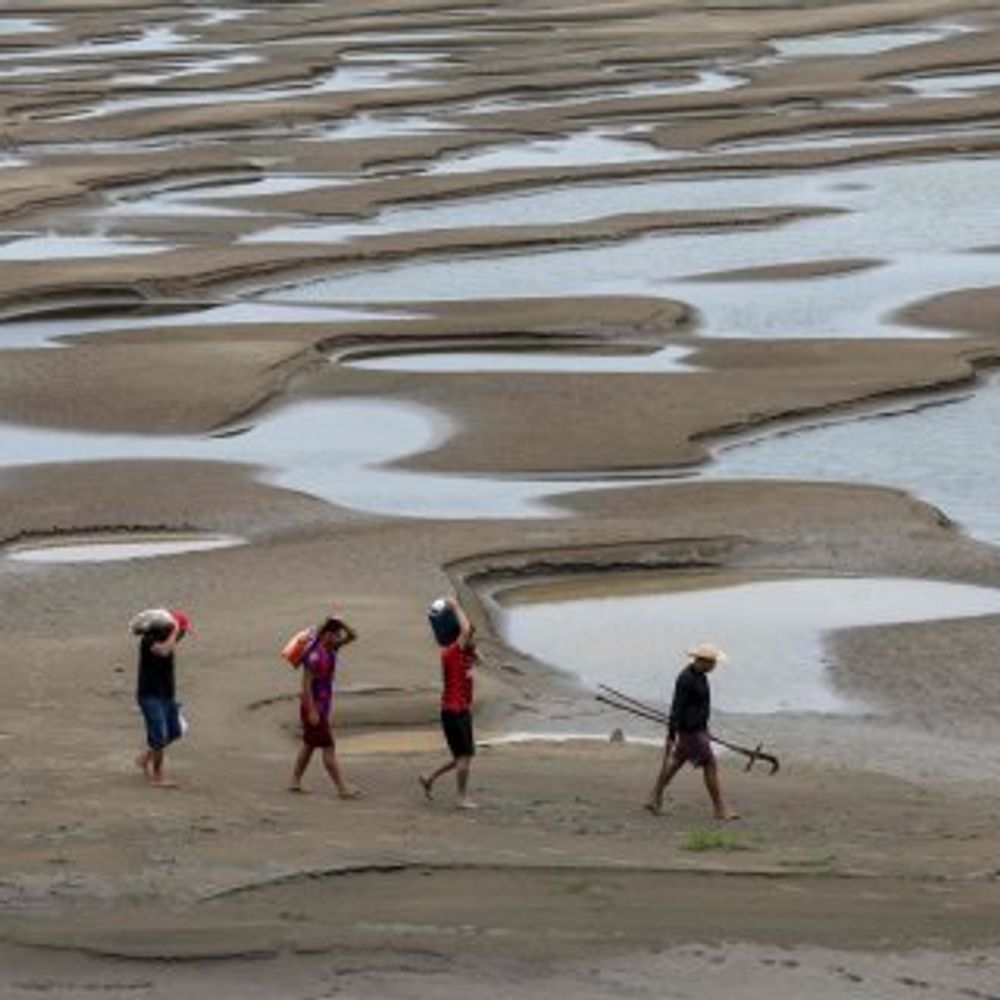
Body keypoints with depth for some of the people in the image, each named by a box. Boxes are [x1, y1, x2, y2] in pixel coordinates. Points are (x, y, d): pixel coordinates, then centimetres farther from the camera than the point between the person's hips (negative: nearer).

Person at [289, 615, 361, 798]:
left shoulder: (331, 649, 5)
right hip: (314, 706, -10)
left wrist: (341, 623, -7)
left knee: (309, 744, 16)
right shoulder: (315, 655, -22)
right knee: (328, 748, -7)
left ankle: (295, 781, 24)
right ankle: (342, 788, -6)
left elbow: (352, 636, 12)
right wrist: (312, 711, -23)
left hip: (323, 705, 10)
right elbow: (306, 684, -22)